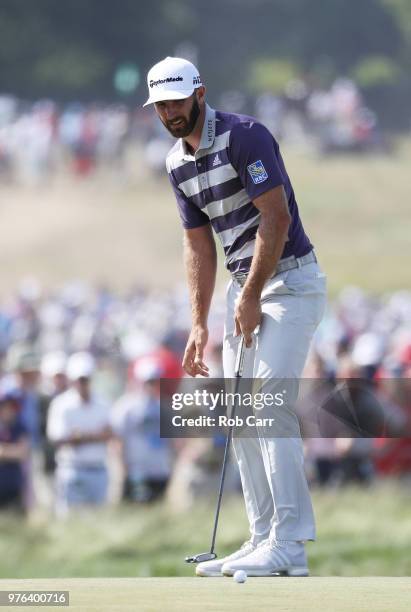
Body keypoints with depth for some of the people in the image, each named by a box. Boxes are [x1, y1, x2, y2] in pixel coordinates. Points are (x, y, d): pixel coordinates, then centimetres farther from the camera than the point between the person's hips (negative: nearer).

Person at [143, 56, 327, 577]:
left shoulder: (244, 137, -15)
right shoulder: (177, 164, 10)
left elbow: (276, 218, -19)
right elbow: (198, 245, 15)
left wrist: (251, 296, -16)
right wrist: (199, 324, 8)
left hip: (288, 280, -9)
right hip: (244, 286, 9)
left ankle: (290, 546, -18)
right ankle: (263, 540, 9)